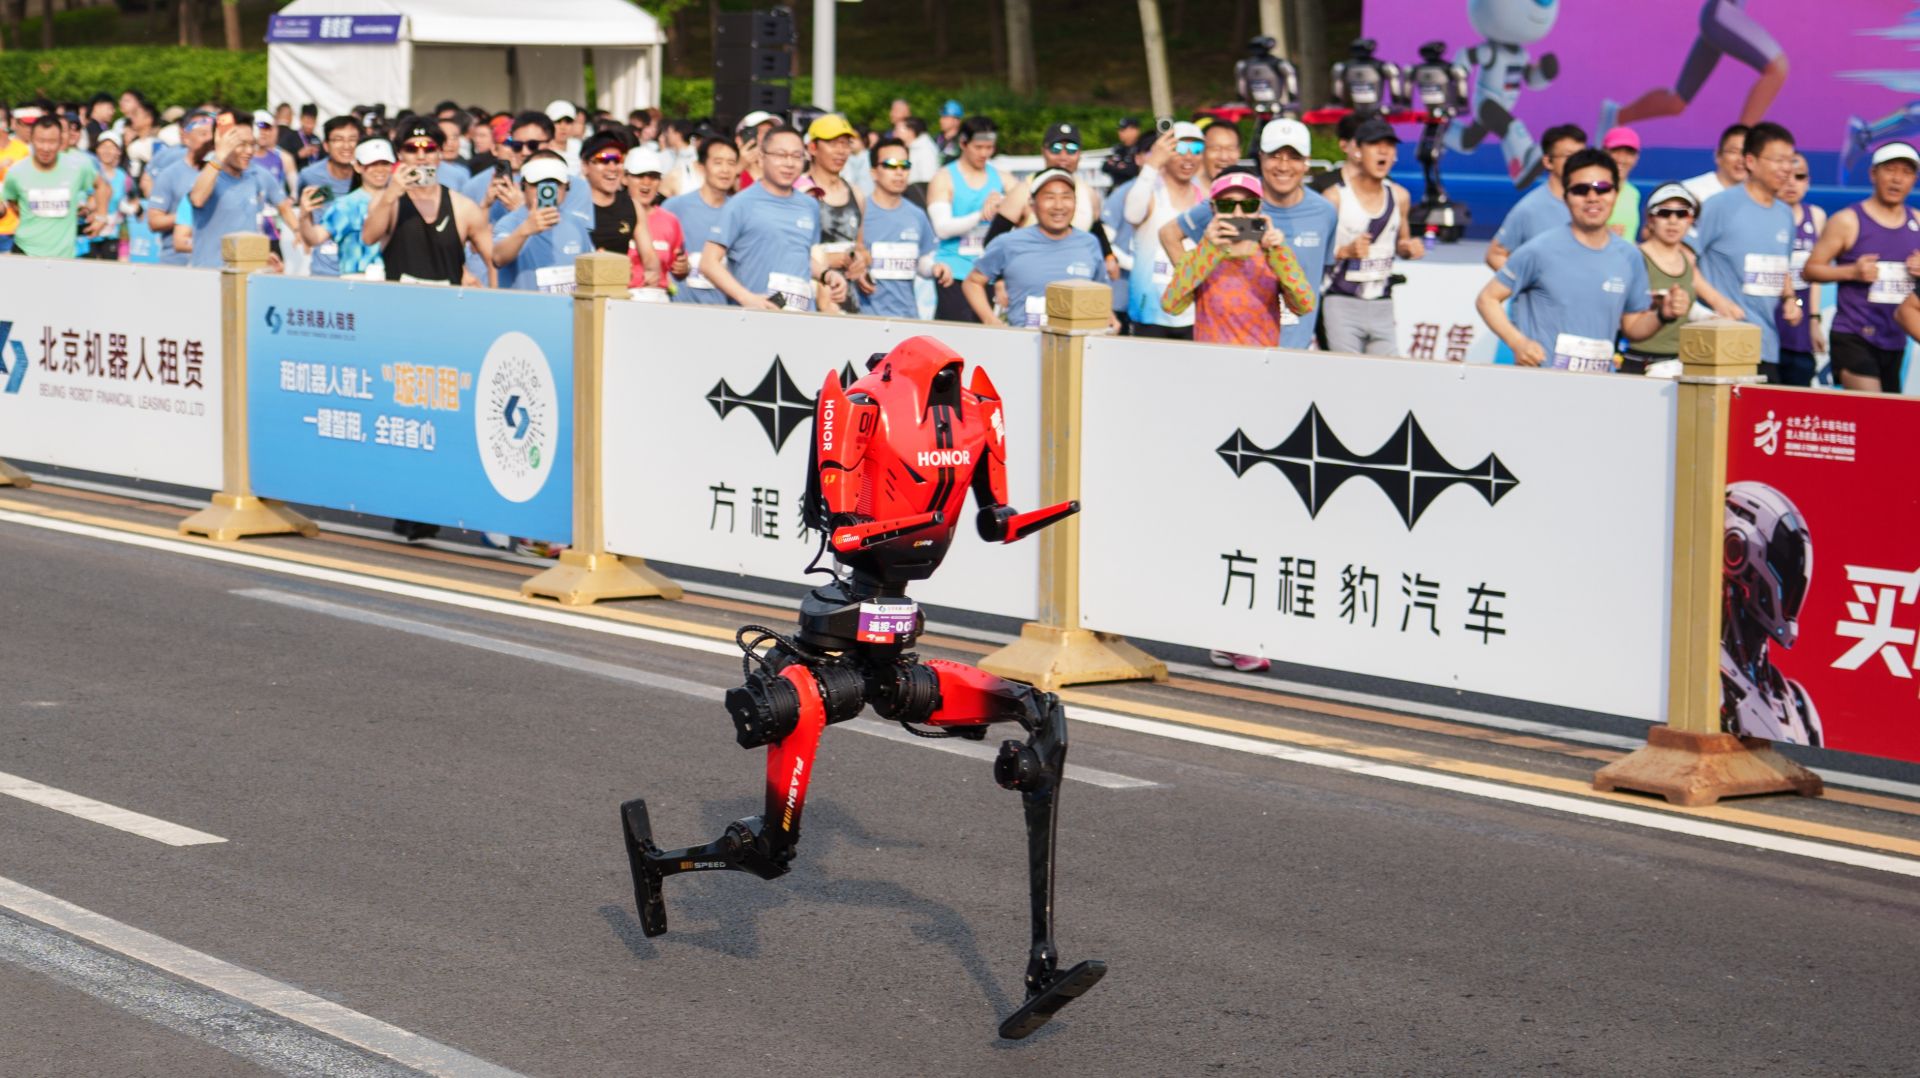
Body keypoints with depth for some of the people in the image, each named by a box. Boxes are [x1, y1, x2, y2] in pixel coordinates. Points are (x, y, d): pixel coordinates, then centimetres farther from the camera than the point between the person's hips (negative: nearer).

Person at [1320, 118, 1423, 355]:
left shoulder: (1399, 196, 9)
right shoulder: (1336, 197, -7)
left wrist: (1410, 249, 1)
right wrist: (1346, 251, -24)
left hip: (1383, 307, 5)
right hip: (1342, 304, -5)